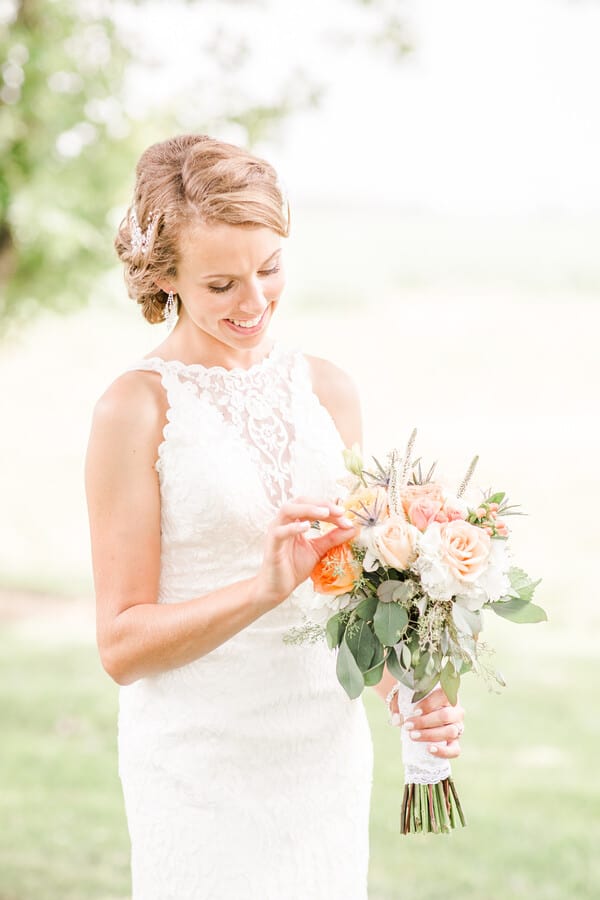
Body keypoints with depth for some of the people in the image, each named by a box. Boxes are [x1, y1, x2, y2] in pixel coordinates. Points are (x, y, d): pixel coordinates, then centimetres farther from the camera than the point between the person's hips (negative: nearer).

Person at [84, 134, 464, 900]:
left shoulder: (326, 391, 6)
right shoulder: (138, 407, -9)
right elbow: (122, 644, -10)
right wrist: (266, 587, -22)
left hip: (328, 750, 4)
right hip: (201, 768, -4)